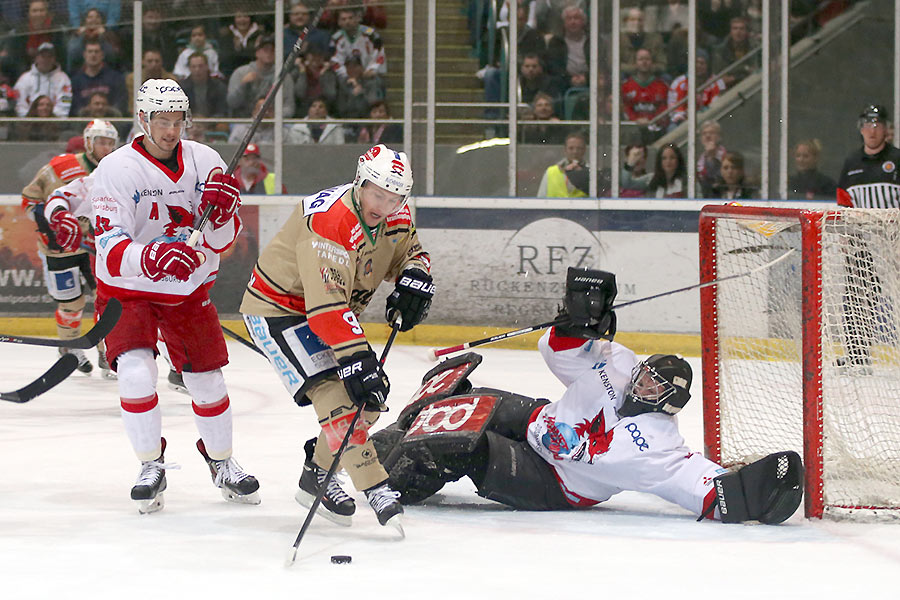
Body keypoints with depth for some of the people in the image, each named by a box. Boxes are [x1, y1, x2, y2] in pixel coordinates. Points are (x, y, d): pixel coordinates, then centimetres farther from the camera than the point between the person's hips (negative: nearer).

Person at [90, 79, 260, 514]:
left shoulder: (205, 162, -8)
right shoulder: (116, 171, -20)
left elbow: (222, 240, -7)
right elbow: (111, 252, -29)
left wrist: (219, 214, -30)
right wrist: (152, 257, -49)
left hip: (189, 290, 4)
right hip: (128, 289, -3)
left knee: (207, 379, 7)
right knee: (136, 372, -22)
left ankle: (222, 463, 31)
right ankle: (151, 468, -5)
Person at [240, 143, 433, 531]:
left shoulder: (394, 215, -7)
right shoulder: (330, 222, -33)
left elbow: (411, 250, 11)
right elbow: (326, 306, -38)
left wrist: (415, 278, -13)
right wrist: (356, 360, -42)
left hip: (331, 312, 9)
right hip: (279, 308, -9)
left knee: (372, 398, 6)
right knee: (336, 394, -23)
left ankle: (317, 478, 20)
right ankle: (377, 492, -23)